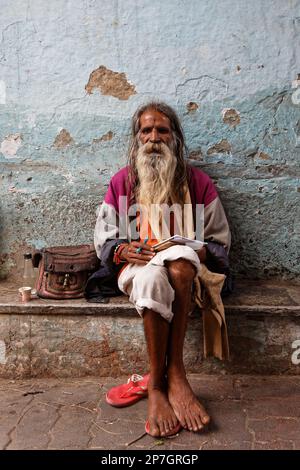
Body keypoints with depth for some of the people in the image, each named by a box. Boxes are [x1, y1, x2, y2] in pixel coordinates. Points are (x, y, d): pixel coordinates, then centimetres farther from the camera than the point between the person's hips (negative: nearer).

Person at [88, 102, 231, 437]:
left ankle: (161, 382, -31)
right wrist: (122, 251, -14)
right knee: (152, 278, -37)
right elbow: (103, 239, 9)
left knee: (180, 257, -37)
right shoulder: (122, 181, 8)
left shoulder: (198, 182, 6)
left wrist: (201, 252, -14)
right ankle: (169, 379, -25)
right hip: (136, 268, 0)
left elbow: (220, 241, 8)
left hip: (184, 269, 1)